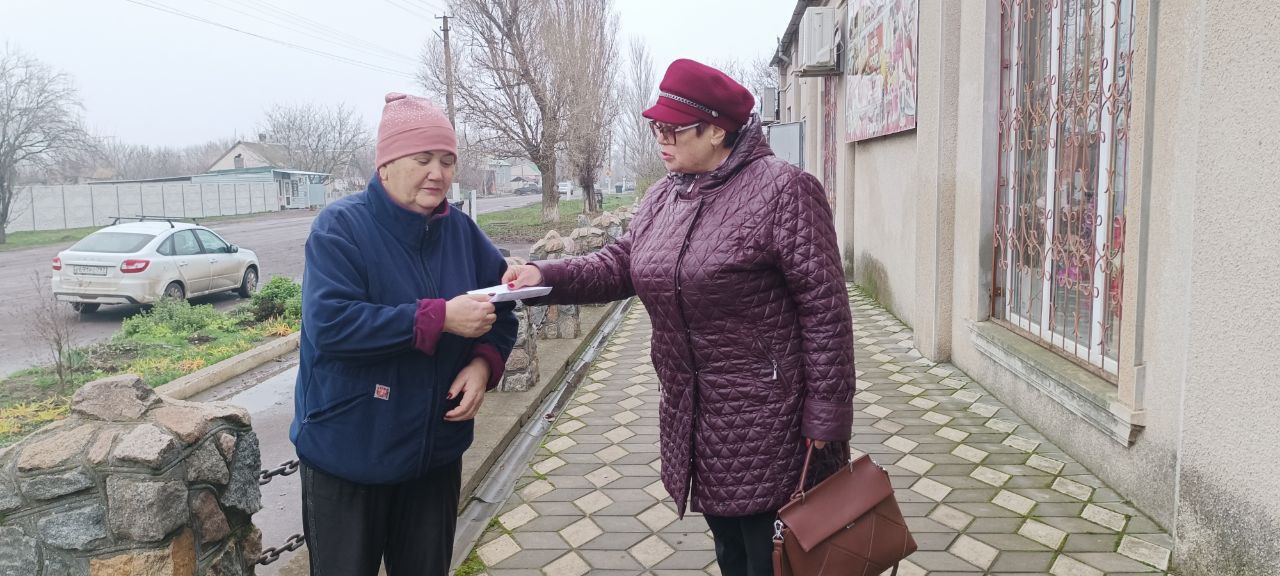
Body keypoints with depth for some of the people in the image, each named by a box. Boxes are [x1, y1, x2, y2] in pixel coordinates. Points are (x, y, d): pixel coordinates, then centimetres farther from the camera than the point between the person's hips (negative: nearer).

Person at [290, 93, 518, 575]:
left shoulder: (462, 231, 1)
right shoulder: (340, 226, -14)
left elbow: (502, 309, 7)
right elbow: (329, 324, -27)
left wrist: (485, 362, -14)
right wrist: (440, 317, -31)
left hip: (437, 453, 5)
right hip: (347, 456, -4)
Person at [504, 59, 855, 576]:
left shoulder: (781, 189, -14)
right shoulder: (663, 196, 9)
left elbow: (824, 307, -16)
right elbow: (621, 264, 9)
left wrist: (826, 416, -16)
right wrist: (546, 275, -7)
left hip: (763, 420, -7)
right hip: (693, 416, 7)